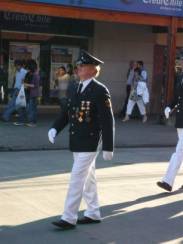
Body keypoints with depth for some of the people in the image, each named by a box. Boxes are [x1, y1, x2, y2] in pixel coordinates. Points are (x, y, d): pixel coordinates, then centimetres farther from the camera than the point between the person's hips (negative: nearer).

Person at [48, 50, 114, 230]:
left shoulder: (100, 91, -13)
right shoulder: (75, 89, 10)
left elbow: (107, 120, -14)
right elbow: (67, 112, 11)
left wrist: (108, 147, -15)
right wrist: (55, 129, -8)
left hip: (89, 143, -8)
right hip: (76, 142, 8)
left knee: (77, 178, -8)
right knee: (88, 178, 16)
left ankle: (69, 218, -2)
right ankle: (93, 214, 28)